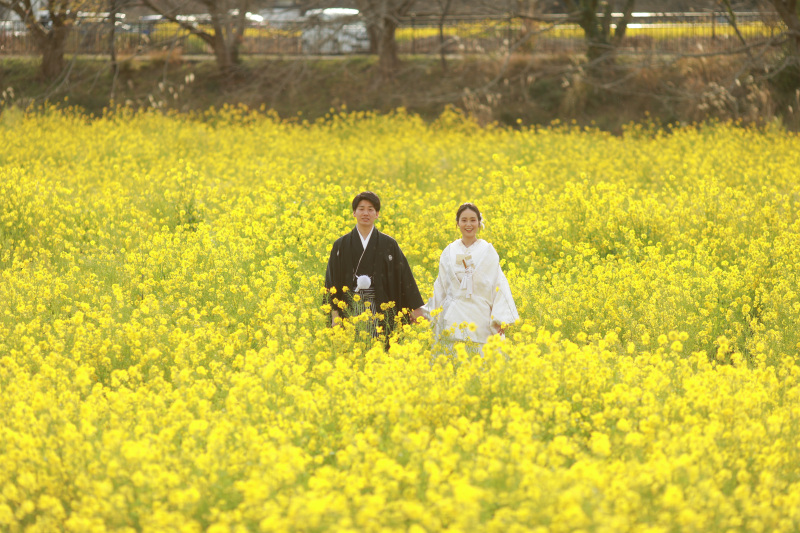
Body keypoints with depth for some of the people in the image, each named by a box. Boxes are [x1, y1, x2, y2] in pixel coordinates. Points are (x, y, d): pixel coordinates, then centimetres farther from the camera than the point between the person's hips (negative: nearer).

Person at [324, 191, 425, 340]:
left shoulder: (389, 245, 6)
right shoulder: (341, 245, 7)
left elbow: (404, 276, 5)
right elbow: (332, 280, 7)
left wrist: (415, 308, 1)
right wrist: (334, 312, -1)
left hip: (379, 309, 0)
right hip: (350, 309, 0)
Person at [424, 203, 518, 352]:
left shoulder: (488, 251, 3)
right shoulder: (449, 252, 10)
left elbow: (498, 284, -1)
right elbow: (440, 287, 15)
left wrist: (500, 319, -10)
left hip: (480, 318, -2)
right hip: (454, 317, 2)